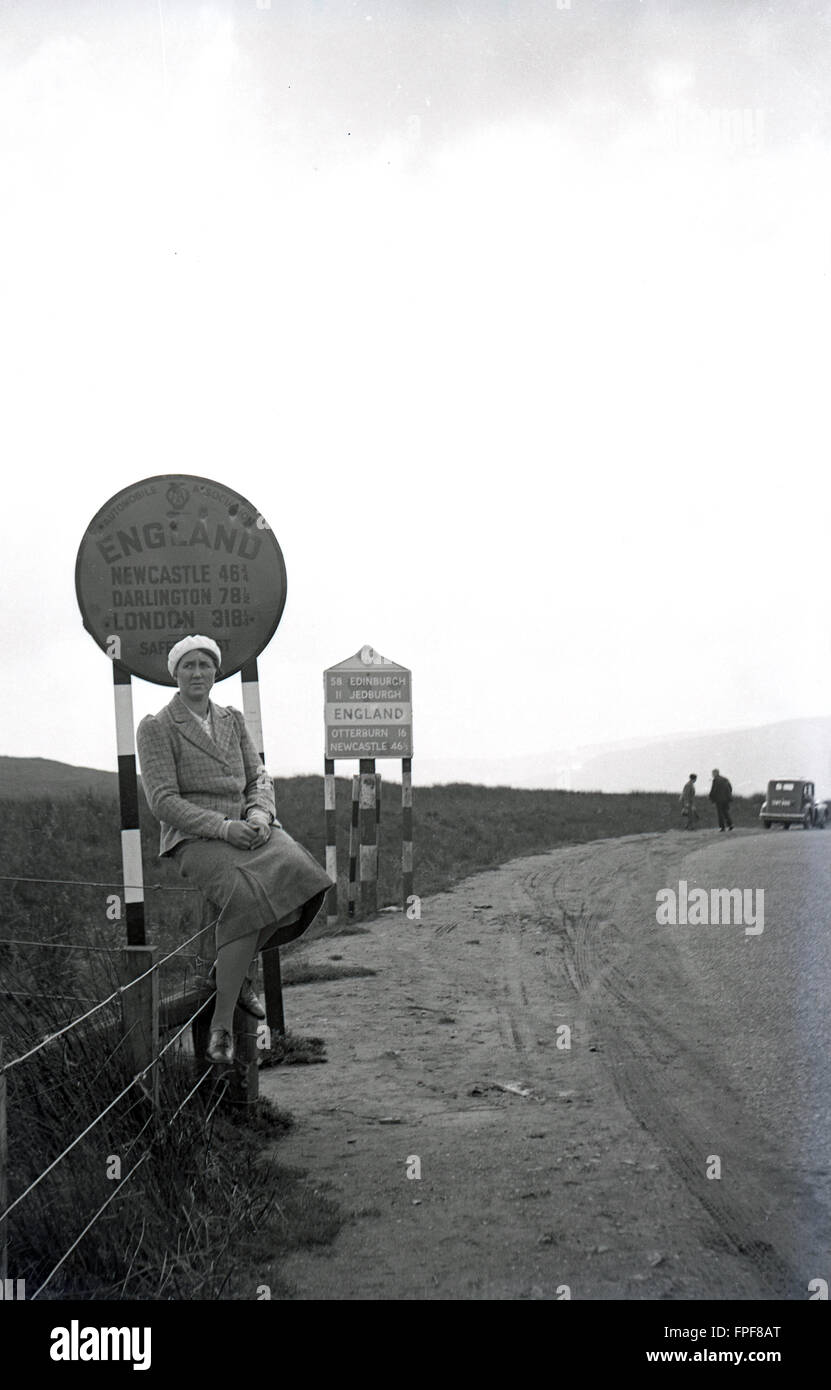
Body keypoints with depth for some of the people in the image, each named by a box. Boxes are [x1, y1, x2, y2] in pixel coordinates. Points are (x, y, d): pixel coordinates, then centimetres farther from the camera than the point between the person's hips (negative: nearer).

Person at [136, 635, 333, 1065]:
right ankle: (221, 1024, -26)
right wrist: (223, 827, -20)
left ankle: (237, 969, -3)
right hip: (194, 838, -5)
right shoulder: (156, 728, -1)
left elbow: (259, 779, 14)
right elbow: (163, 801, -9)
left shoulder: (233, 720, 17)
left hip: (245, 829, 5)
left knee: (296, 875, -26)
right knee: (249, 896, -34)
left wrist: (259, 815, -10)